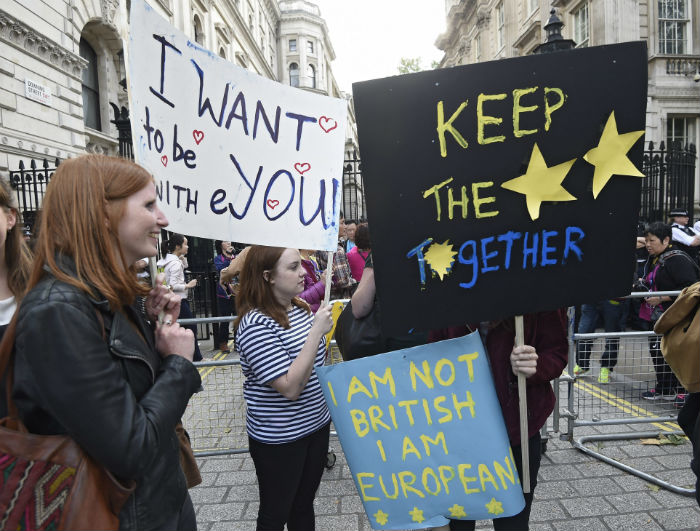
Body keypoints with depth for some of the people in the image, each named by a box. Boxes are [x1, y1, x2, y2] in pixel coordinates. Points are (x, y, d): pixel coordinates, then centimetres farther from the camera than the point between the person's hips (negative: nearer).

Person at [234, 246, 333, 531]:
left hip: (316, 424, 7)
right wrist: (317, 331, -30)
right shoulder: (255, 324, -24)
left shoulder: (300, 307, 1)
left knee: (304, 505, 24)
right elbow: (290, 387, -29)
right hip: (279, 439, -7)